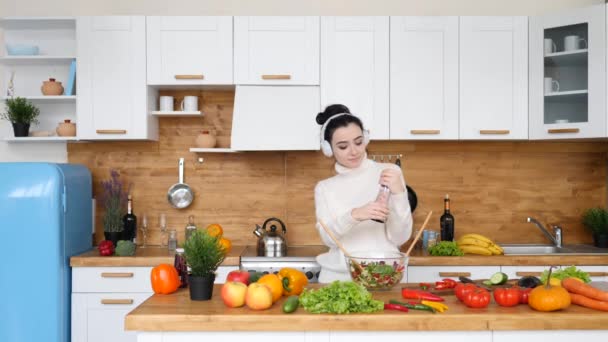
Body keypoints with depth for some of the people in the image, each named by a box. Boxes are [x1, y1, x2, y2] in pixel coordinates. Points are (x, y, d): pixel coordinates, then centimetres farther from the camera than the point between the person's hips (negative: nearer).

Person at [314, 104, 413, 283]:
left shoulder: (389, 173, 3)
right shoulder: (324, 188, 10)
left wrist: (398, 193, -14)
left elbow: (399, 237, -1)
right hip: (338, 277, 1)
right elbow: (329, 237, -5)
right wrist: (354, 215, -22)